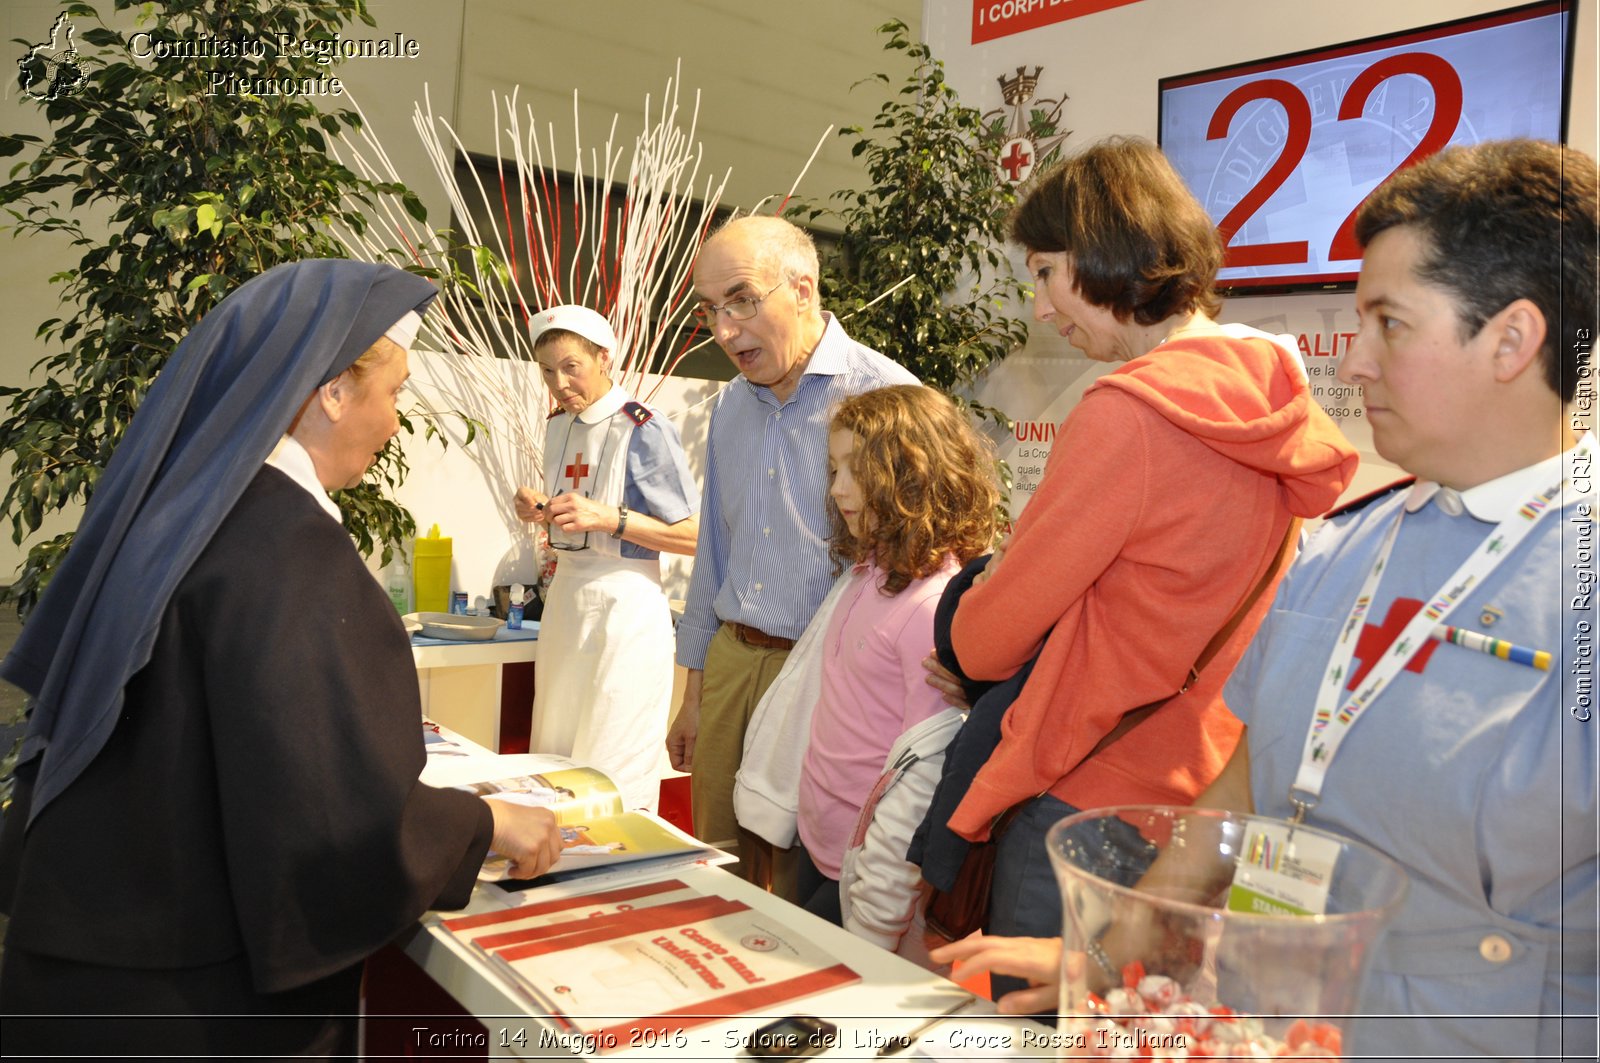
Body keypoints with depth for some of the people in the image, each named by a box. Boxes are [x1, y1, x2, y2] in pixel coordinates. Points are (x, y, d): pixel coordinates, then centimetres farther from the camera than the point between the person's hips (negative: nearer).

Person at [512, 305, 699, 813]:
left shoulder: (645, 430, -12)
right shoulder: (559, 426, 11)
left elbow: (694, 536, -14)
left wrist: (609, 518, -22)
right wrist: (541, 510, 2)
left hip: (625, 605, -7)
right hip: (566, 597, 7)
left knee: (615, 777, -2)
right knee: (554, 758, 14)